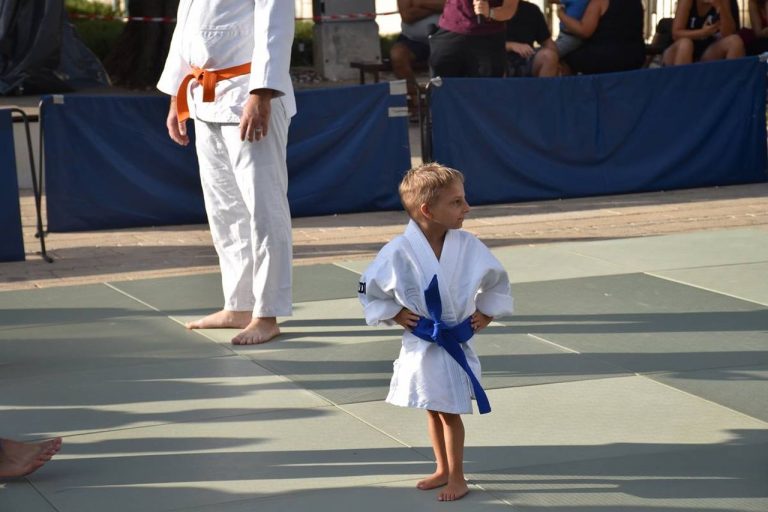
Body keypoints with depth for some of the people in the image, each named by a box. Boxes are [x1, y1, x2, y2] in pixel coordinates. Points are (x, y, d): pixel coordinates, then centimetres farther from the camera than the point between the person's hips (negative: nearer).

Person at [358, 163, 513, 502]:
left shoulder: (468, 246, -11)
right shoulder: (400, 251, -16)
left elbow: (496, 280, 7)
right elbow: (369, 288, -2)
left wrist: (486, 312, 2)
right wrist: (394, 314, -7)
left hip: (457, 343, -1)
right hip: (421, 344, 1)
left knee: (449, 411, 4)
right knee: (433, 410, 17)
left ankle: (456, 476, 19)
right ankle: (443, 469, 34)